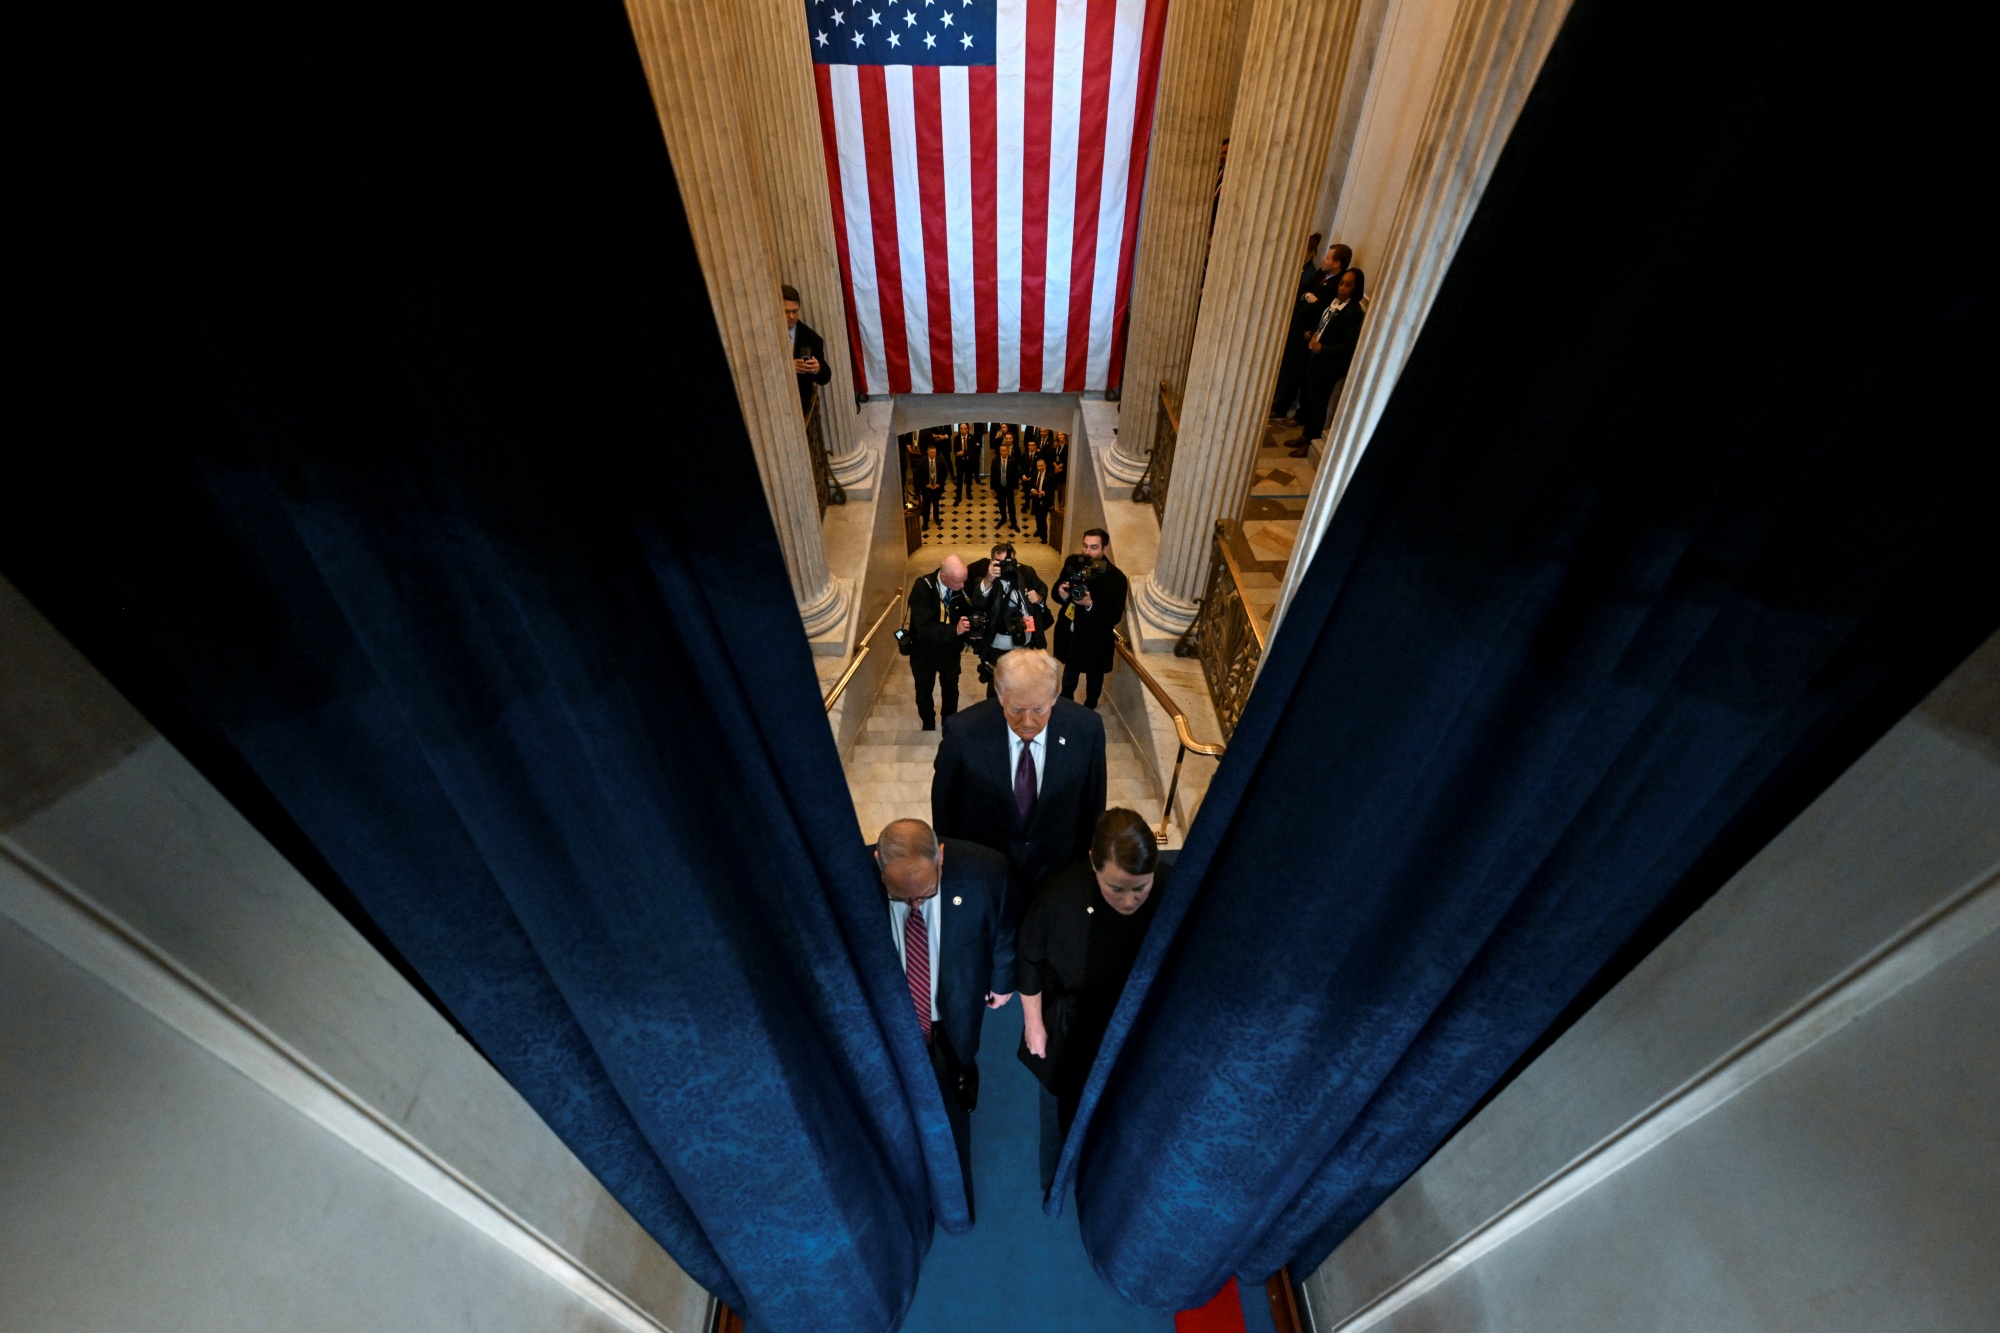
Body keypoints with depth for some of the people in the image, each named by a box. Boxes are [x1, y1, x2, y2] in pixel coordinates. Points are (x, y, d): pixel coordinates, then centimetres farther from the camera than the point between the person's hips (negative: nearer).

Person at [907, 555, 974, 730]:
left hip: (950, 650, 3)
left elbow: (970, 613, -9)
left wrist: (972, 625, -32)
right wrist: (955, 630, -46)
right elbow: (923, 628, -35)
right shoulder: (923, 587, -30)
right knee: (924, 691, 20)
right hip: (924, 652, -2)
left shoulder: (962, 586, -19)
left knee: (951, 690, 22)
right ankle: (928, 725, 48)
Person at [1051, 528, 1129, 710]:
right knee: (1069, 671, 29)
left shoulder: (1116, 577, -25)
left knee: (1094, 677, 23)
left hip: (1095, 639, -4)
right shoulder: (1073, 562, -10)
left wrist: (1090, 605, -39)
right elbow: (1057, 590, -2)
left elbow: (1115, 617, -24)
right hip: (1070, 633, 4)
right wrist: (1061, 594, -26)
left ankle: (1089, 709, 49)